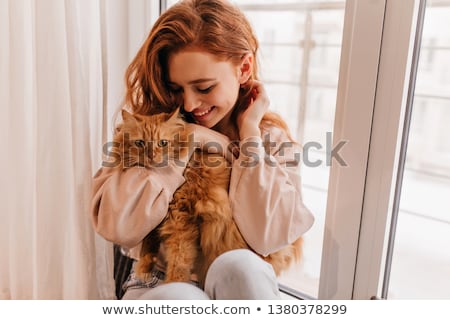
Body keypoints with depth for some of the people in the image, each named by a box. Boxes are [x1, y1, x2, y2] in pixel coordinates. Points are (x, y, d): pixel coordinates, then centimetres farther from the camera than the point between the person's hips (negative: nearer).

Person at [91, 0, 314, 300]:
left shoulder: (273, 139, -3)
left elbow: (268, 238, -19)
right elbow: (116, 226, -16)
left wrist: (249, 133, -14)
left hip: (237, 285, 2)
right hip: (158, 286, -1)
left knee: (239, 267, -32)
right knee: (176, 298, -34)